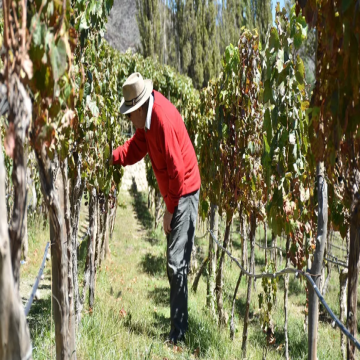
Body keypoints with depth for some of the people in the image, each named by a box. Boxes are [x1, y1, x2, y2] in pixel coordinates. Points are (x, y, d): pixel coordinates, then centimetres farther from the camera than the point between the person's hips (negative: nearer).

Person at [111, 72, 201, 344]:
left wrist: (170, 209, -17)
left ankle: (178, 333, 2)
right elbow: (135, 149, 9)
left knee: (176, 263, -8)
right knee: (174, 263, 15)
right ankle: (177, 325, 28)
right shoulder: (146, 117, 3)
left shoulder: (163, 118, -25)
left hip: (184, 193, -10)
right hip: (174, 194, 10)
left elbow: (177, 170, -24)